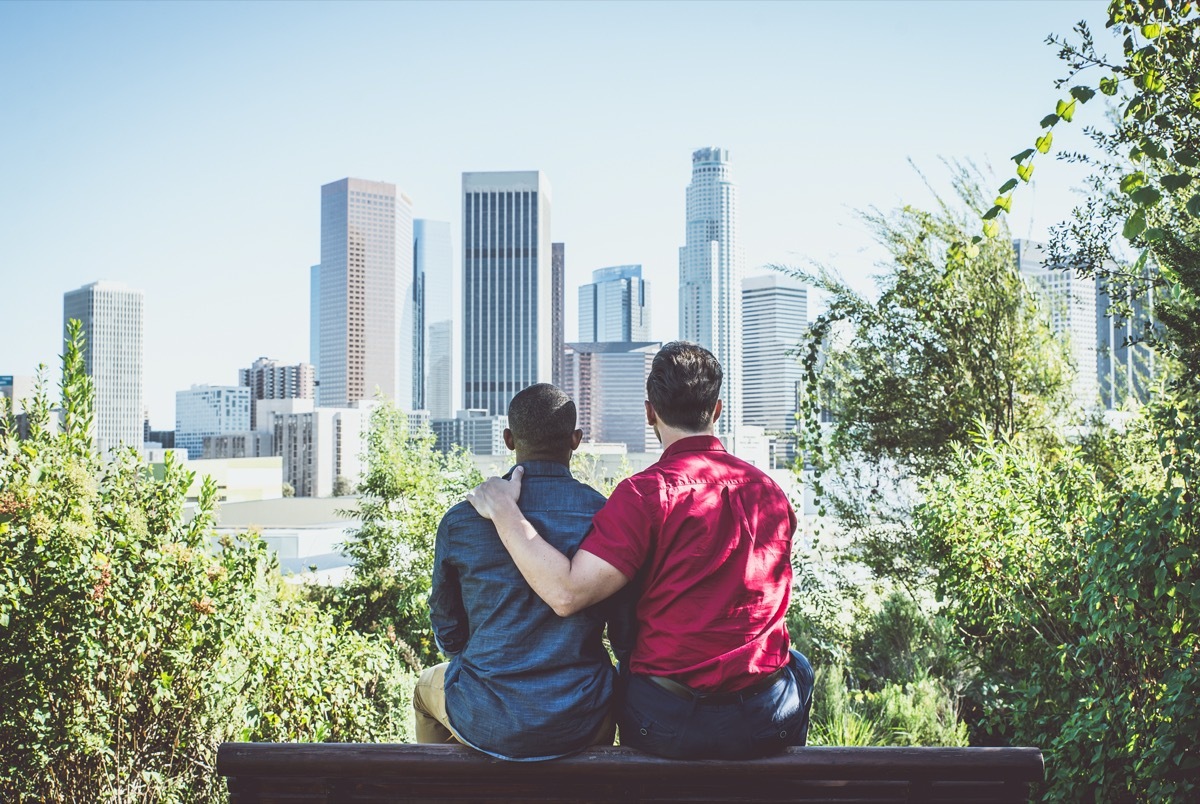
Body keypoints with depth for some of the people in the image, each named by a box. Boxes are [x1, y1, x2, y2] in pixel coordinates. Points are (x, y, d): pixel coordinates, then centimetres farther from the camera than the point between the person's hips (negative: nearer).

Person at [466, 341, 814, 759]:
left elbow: (567, 593, -22)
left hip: (666, 725, -2)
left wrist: (504, 511, -13)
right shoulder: (771, 491, -1)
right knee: (798, 666, 39)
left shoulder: (646, 493, -17)